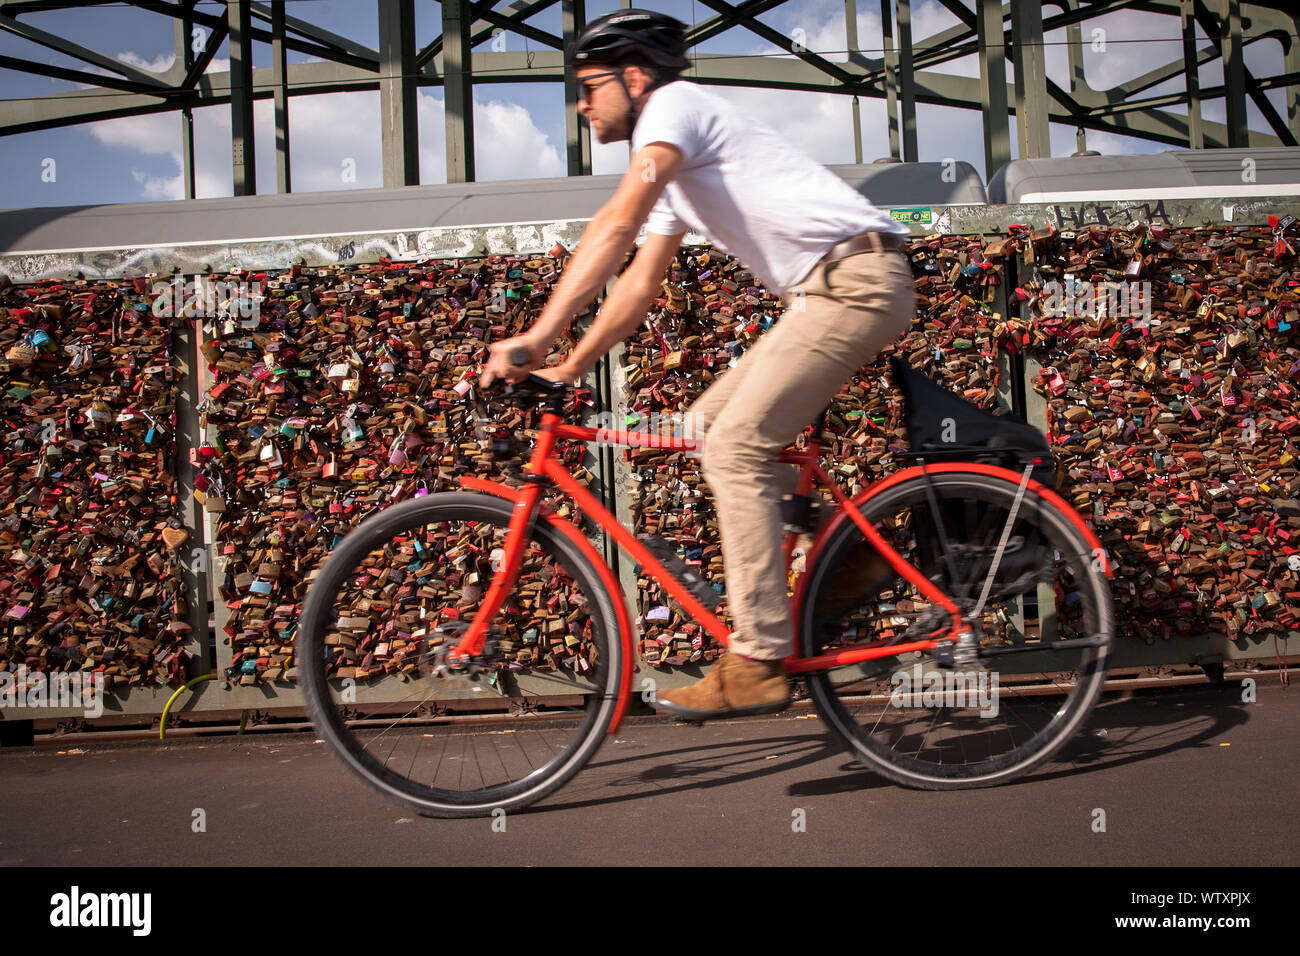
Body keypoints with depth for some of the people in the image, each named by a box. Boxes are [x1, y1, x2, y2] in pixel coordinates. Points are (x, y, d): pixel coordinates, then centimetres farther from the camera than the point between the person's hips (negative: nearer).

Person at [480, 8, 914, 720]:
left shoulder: (675, 104, -4)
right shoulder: (672, 172, 25)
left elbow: (616, 224, -19)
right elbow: (640, 281, 22)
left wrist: (538, 335, -24)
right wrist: (565, 369, 16)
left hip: (855, 275, -10)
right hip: (827, 291, 10)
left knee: (735, 448, -15)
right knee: (708, 423, 7)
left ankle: (756, 667, -13)